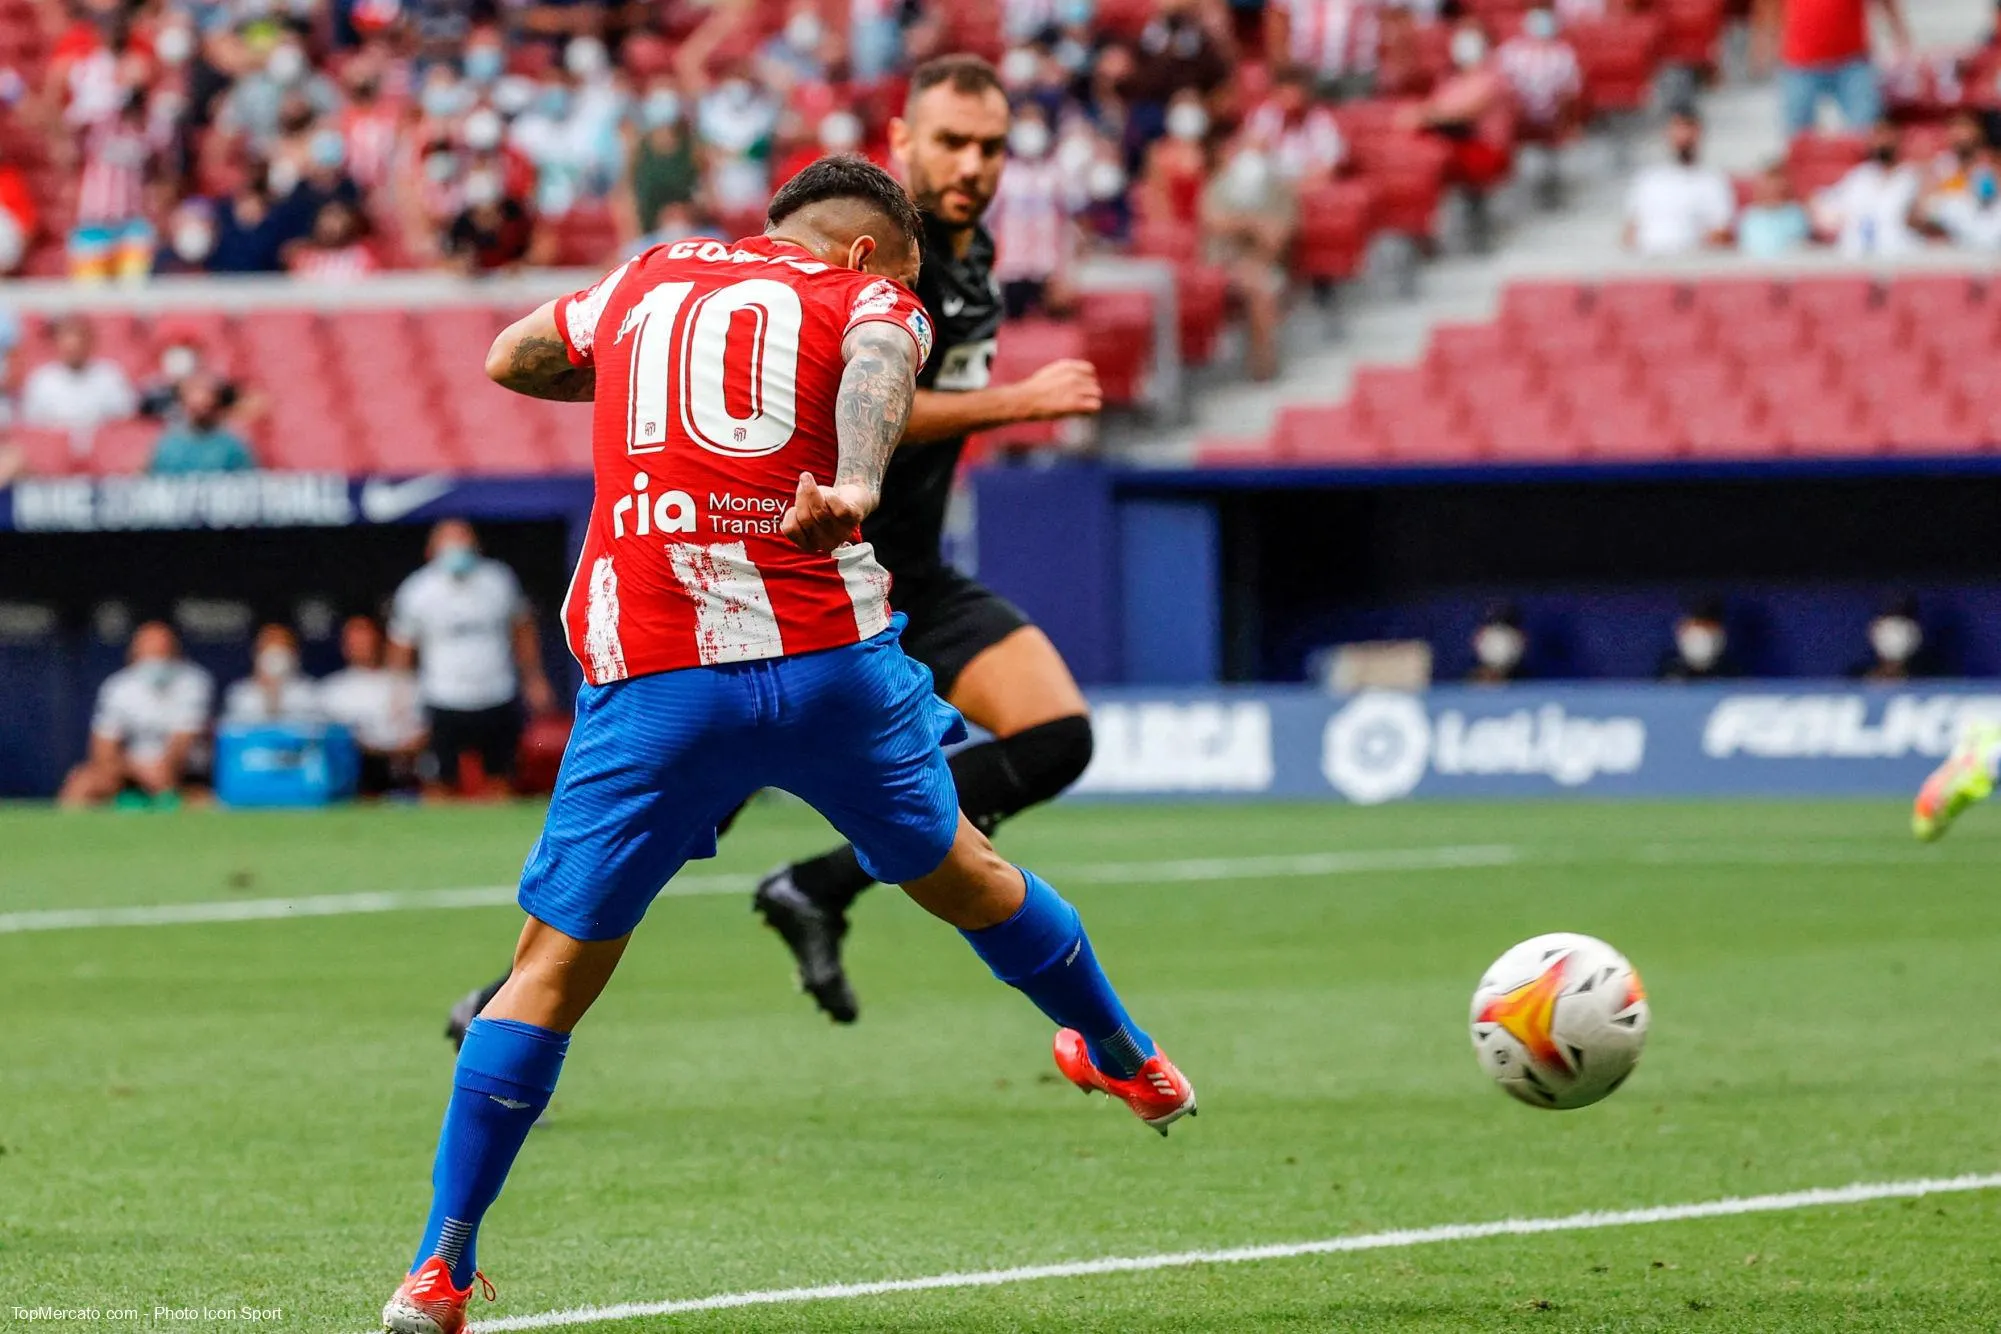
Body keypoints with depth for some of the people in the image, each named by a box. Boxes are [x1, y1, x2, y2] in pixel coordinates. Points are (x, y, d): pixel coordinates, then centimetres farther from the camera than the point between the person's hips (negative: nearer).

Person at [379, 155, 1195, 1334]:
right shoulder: (872, 299, 9)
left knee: (553, 969, 4)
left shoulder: (649, 276, 20)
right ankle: (1131, 1060, 46)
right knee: (958, 872, 25)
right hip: (827, 655, -1)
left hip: (649, 677, 1)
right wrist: (854, 487, -35)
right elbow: (879, 369, -15)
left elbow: (510, 360, 34)